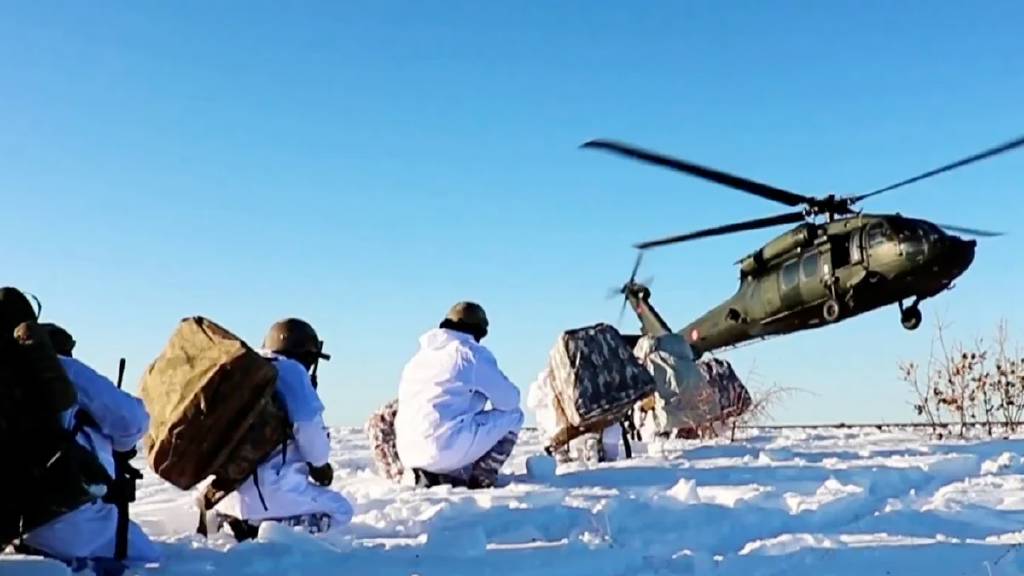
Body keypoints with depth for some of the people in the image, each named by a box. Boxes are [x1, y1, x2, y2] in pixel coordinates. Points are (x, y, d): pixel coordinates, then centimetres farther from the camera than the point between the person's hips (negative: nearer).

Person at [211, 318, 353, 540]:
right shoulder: (289, 370, -6)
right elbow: (307, 427, -16)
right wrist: (320, 464, 4)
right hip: (265, 488, -8)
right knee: (340, 511, 7)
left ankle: (223, 516, 7)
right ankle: (261, 529, -14)